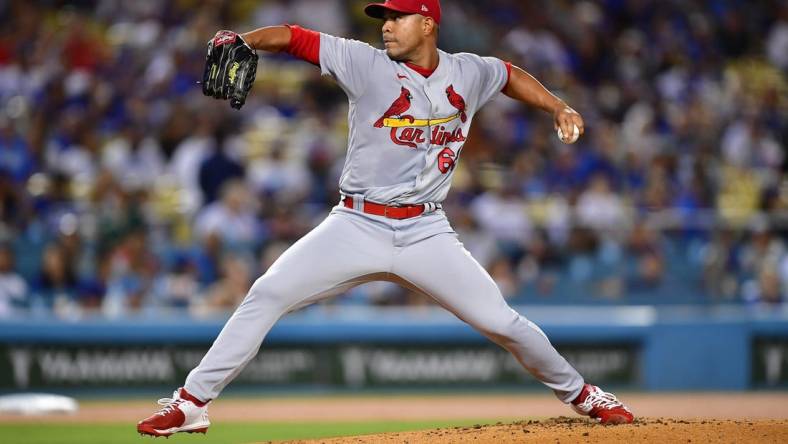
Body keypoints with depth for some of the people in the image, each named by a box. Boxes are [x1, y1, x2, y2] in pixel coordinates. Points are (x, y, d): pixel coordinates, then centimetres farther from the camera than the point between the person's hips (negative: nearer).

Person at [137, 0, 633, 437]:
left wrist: (557, 106, 13)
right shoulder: (367, 64, -5)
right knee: (266, 295, -14)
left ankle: (578, 393, 22)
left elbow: (510, 74, 25)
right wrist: (241, 41, -28)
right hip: (356, 227, -1)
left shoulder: (468, 73, 4)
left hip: (425, 234, 1)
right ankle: (192, 402, -8)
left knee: (500, 321, -3)